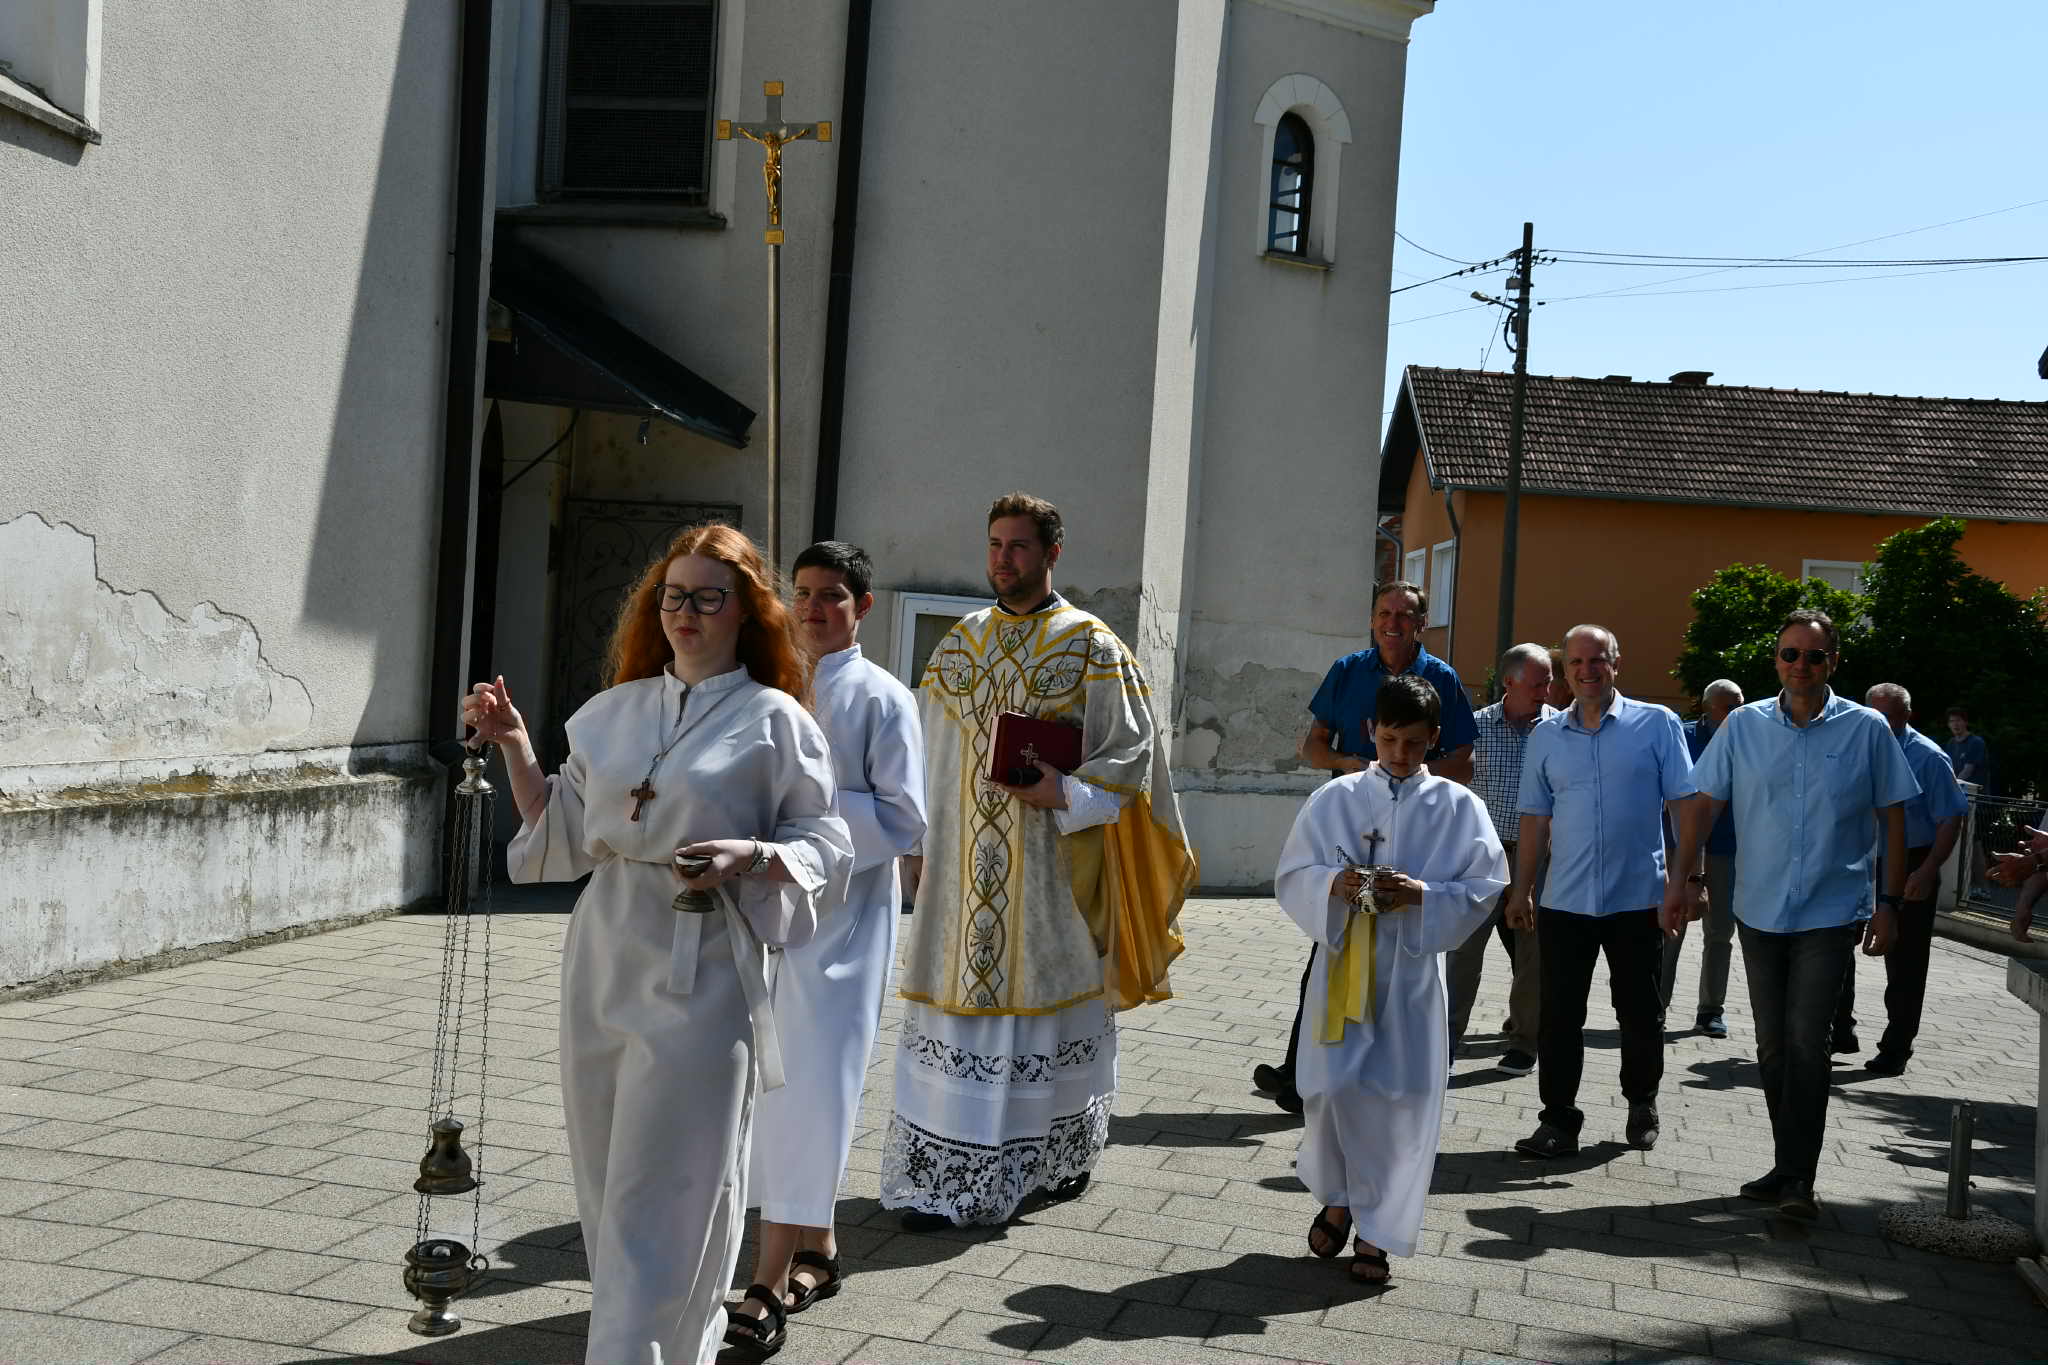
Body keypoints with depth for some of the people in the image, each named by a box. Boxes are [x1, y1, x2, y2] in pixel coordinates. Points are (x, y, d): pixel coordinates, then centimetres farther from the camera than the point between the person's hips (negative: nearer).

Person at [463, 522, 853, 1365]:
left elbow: (826, 847, -1)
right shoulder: (616, 710, 12)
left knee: (659, 1193, -5)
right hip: (603, 962, 6)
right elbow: (564, 837, 14)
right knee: (606, 1179, 14)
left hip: (701, 973, -5)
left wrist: (751, 856, -19)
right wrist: (514, 748, 6)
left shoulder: (774, 720, -2)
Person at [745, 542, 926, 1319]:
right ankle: (815, 1247, 26)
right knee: (773, 1078, 11)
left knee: (809, 1083, -7)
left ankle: (774, 1277, -3)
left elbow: (904, 821, -11)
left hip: (844, 914, -6)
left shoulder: (882, 700, -5)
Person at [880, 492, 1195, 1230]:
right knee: (958, 998, 2)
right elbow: (929, 753, 15)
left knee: (1048, 996, 4)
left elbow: (1130, 751, -5)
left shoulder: (1091, 648, -2)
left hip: (1052, 864, -3)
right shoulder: (961, 642, 11)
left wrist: (1066, 795, -20)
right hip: (964, 865, 4)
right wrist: (920, 839, 9)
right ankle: (943, 1177, 9)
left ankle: (1064, 1158, 22)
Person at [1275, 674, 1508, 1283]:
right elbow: (1292, 877, 4)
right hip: (1343, 961, 0)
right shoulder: (1336, 798, 5)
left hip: (1413, 968, 0)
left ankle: (1377, 1230, 15)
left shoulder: (1458, 807, 3)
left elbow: (1484, 886, 0)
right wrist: (1333, 885, -17)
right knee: (1332, 1086, -3)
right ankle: (1337, 1198, 25)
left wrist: (1424, 896, -16)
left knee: (1401, 1099, -1)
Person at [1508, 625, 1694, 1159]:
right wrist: (1520, 891, 10)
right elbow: (1535, 819, 12)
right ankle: (1559, 1119, 12)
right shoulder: (1546, 735, 9)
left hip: (1638, 897, -2)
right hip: (1564, 900, 2)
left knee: (1640, 1013, 9)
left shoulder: (1657, 724, 0)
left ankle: (1642, 1105, 30)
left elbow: (1684, 805, 0)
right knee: (1559, 1015, 2)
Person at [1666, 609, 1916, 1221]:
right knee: (1772, 1046, 10)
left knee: (1806, 1042, -9)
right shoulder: (1743, 725, 1)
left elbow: (1892, 819, 3)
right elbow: (1703, 804, 6)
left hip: (1831, 915, -3)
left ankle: (1800, 1179, -3)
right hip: (1759, 912, 3)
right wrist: (1684, 878, 0)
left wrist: (1889, 903, -1)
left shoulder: (1867, 729, -2)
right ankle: (1787, 1165, 23)